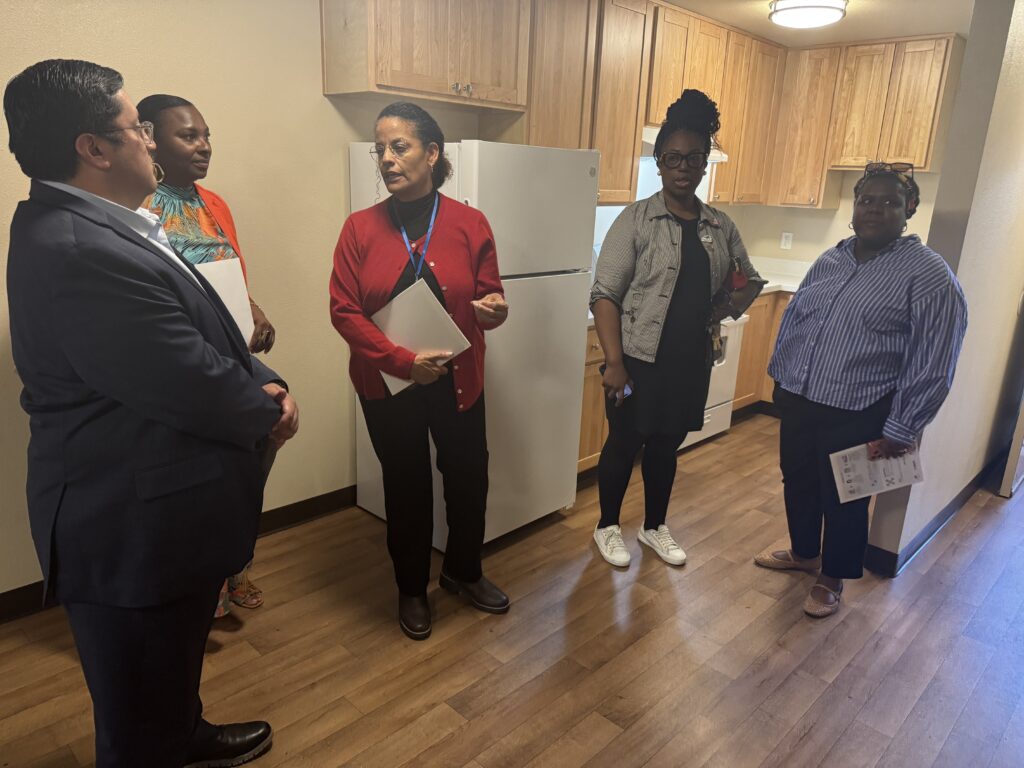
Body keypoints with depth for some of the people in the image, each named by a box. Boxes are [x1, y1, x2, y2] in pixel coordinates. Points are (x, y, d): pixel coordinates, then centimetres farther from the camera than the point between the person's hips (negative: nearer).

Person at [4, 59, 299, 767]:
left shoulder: (96, 226, 8)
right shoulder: (77, 250, -28)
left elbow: (203, 332, 11)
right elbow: (188, 380, -27)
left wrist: (263, 382, -5)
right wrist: (267, 413, -7)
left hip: (160, 514, 11)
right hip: (135, 531, -11)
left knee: (174, 663, 34)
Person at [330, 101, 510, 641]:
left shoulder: (469, 224, -3)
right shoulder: (360, 228, -4)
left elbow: (487, 299, 3)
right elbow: (343, 309, -8)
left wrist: (493, 310, -22)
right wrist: (402, 360, -19)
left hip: (458, 380, 1)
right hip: (387, 384, -1)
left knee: (469, 479, 12)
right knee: (406, 486, 13)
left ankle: (463, 571, 41)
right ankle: (411, 589, 36)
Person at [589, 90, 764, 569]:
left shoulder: (720, 226, 5)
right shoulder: (636, 219, -9)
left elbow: (751, 281, 17)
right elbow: (605, 295, -13)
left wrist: (734, 303, -6)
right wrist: (614, 361, -20)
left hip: (692, 361, 5)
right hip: (639, 359, -4)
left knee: (666, 445, 18)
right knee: (624, 444, 9)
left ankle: (654, 527, 37)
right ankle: (608, 527, 31)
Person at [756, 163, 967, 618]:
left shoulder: (930, 277, -13)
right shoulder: (829, 261, 6)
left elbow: (931, 367, -14)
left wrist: (899, 433, -13)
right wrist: (779, 373, 15)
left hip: (856, 418, -6)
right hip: (797, 402, 6)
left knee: (843, 502, 11)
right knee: (798, 484, 21)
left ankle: (832, 579, 34)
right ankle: (803, 553, 45)